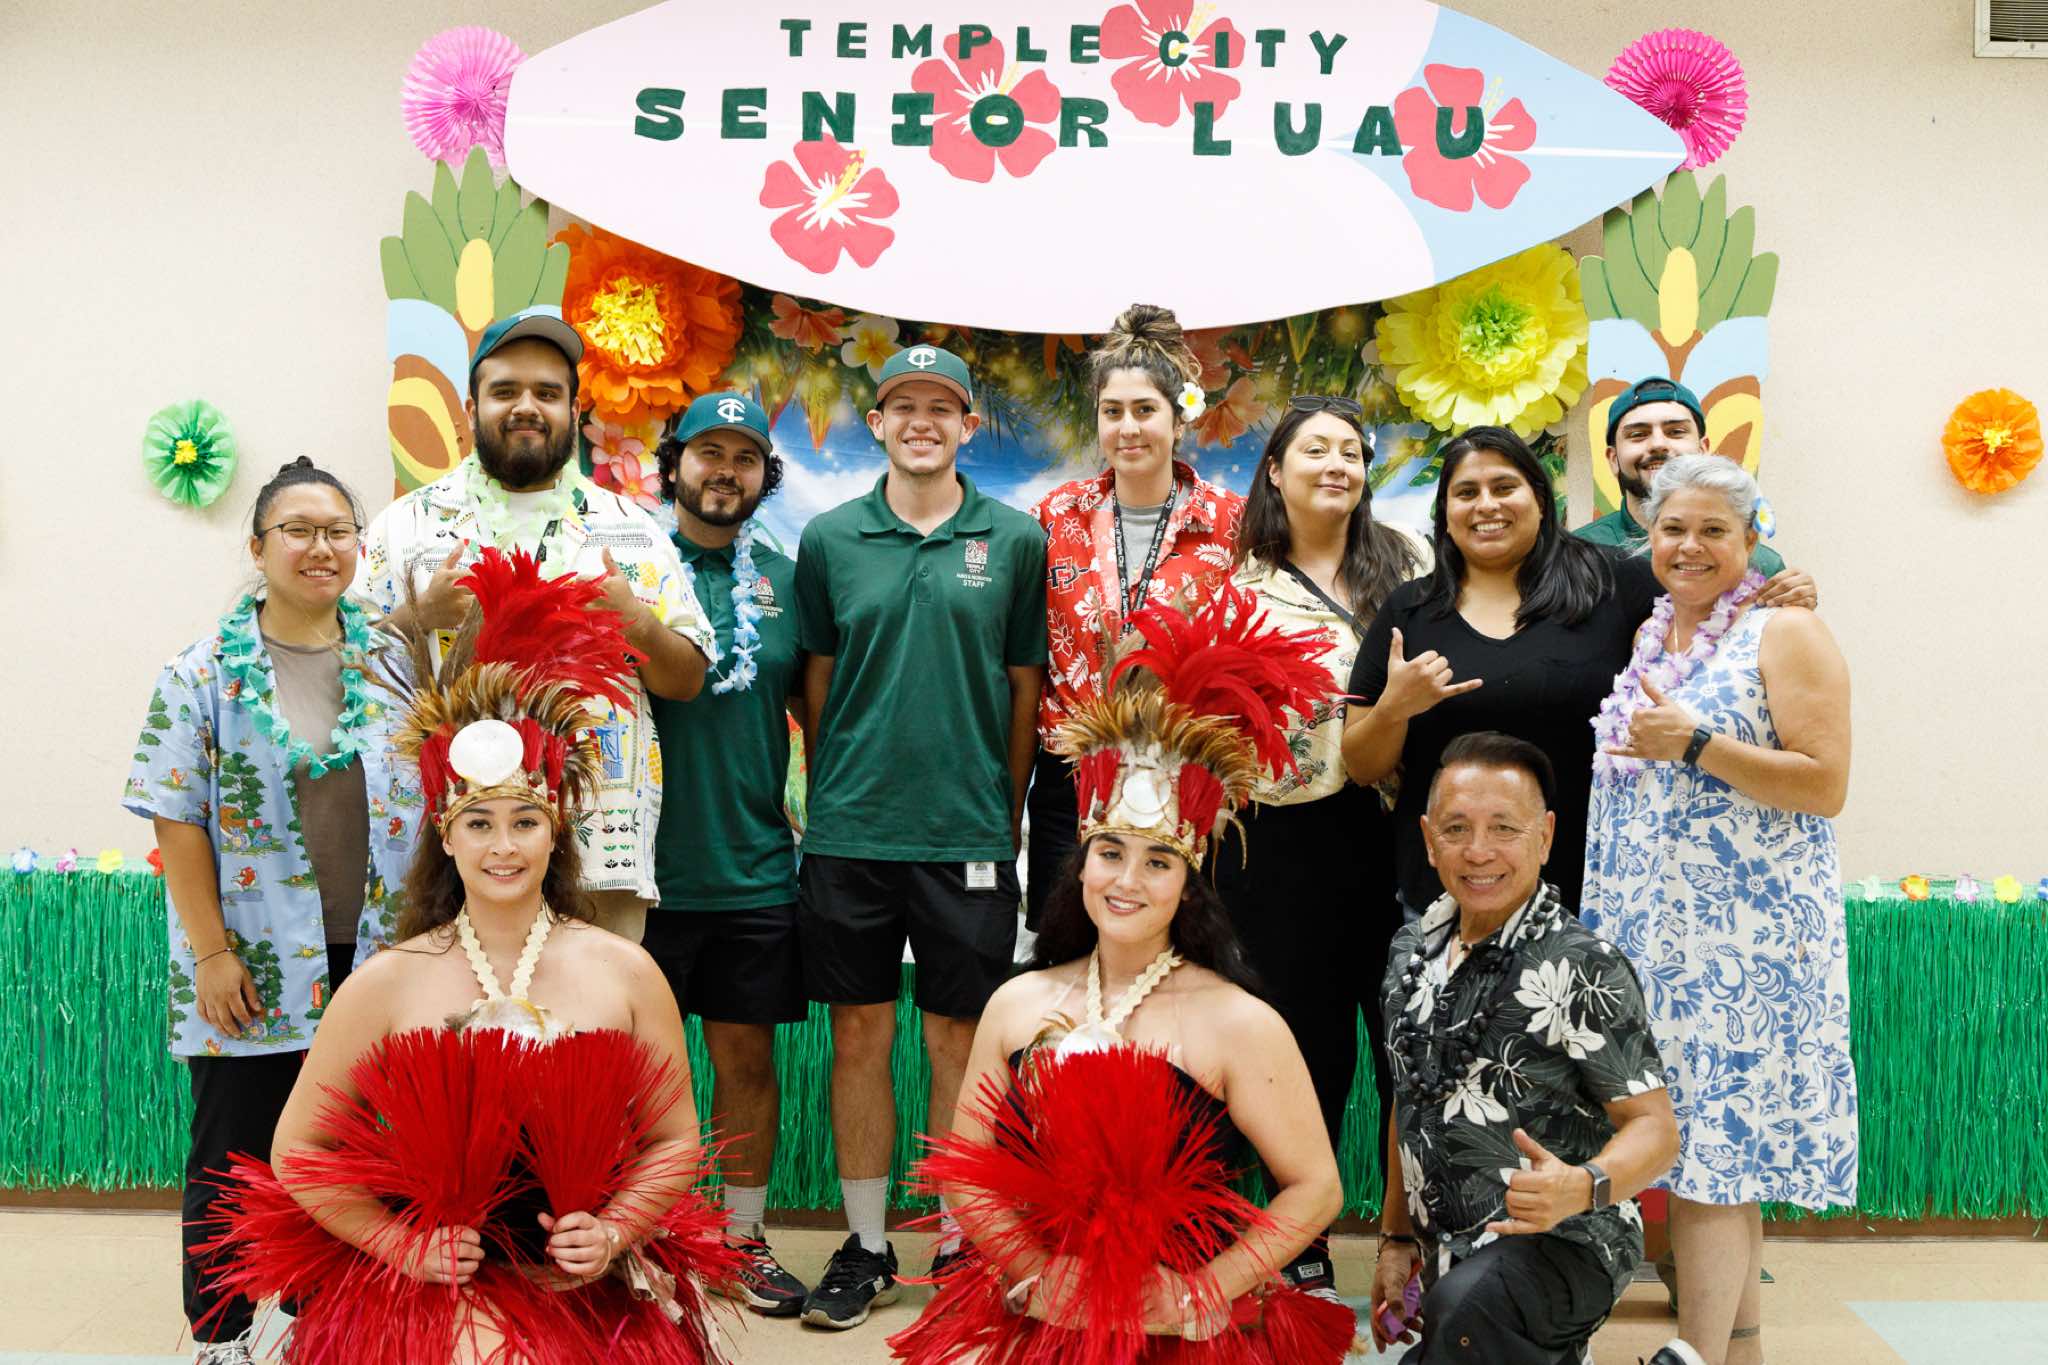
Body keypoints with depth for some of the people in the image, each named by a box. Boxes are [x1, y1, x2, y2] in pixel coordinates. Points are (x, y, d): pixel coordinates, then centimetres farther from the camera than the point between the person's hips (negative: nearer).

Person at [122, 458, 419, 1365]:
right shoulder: (206, 671, -3)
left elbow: (429, 803, 8)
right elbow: (178, 819, -6)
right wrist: (211, 952, -11)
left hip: (369, 958, 2)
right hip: (250, 966, -2)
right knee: (232, 1155, 7)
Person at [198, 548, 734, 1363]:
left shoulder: (626, 974, 3)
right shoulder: (387, 984, 2)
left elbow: (676, 1141, 9)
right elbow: (297, 1153, 5)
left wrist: (613, 1234, -5)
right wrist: (402, 1245, -2)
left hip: (591, 1291, 1)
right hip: (426, 1289, -1)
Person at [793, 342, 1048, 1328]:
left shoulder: (1016, 540, 2)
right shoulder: (830, 538, 4)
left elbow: (1026, 684, 6)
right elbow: (816, 680, 10)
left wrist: (1007, 810, 4)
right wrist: (826, 799, 8)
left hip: (969, 835, -1)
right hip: (849, 832, 1)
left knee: (957, 1039, 7)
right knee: (859, 1035, 8)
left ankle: (961, 1247, 22)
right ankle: (866, 1249, 22)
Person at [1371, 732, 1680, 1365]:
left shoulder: (1581, 966, -15)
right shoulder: (1412, 949, 5)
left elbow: (1654, 1126, -16)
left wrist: (1583, 1187, -36)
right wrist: (1397, 1238, 17)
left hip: (1562, 1246, -7)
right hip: (1446, 1257, 8)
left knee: (1464, 1309, -36)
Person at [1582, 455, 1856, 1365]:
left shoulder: (1786, 634, -5)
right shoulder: (1648, 638, 16)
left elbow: (1825, 786, -14)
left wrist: (1695, 743, -19)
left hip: (1748, 936, -6)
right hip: (1653, 932, 7)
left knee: (1709, 1144, -8)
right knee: (1726, 1144, 11)